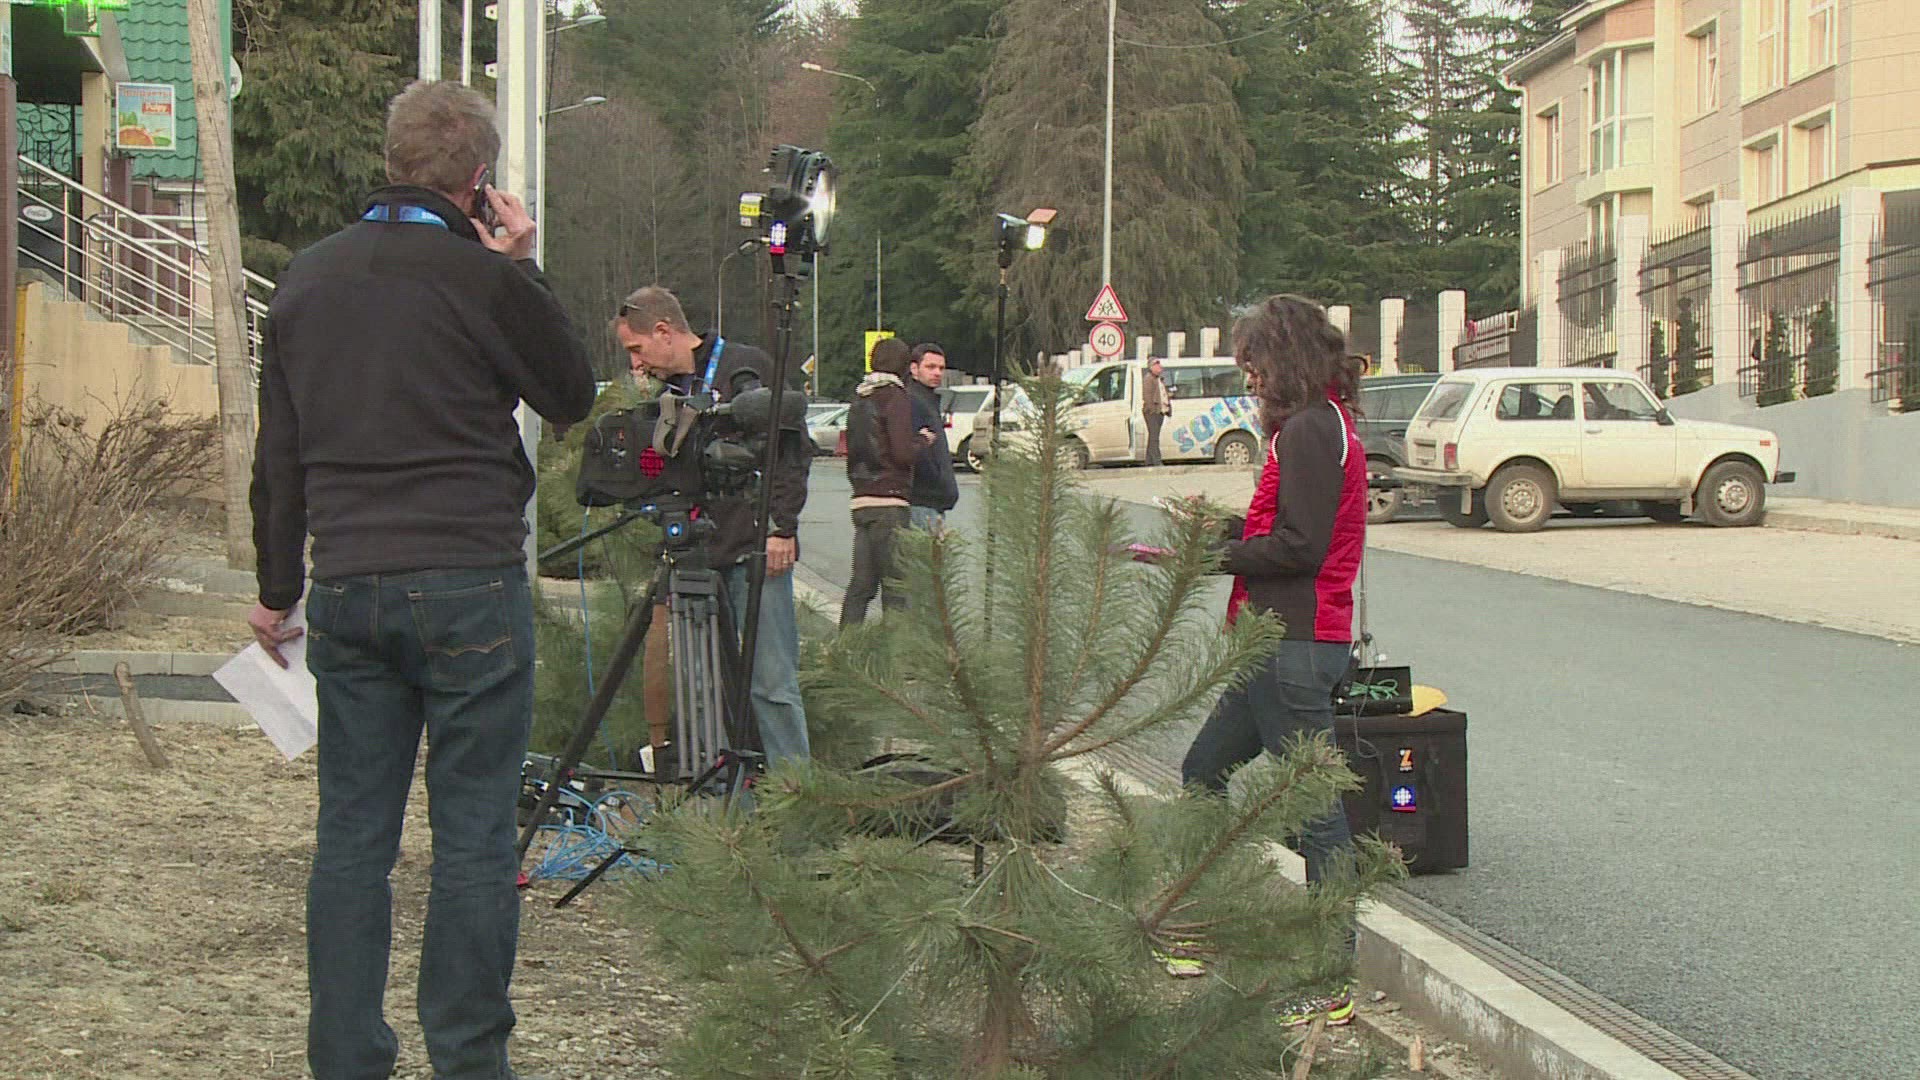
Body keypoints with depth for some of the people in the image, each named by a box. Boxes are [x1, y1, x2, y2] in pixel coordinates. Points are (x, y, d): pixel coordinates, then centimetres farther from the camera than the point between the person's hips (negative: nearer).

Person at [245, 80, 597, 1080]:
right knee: (474, 837, 1)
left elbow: (278, 453, 15)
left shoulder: (306, 279, 10)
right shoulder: (482, 279, -8)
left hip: (346, 590, 5)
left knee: (352, 832, 9)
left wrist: (277, 588, 22)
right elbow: (573, 395, 7)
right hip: (469, 586, -5)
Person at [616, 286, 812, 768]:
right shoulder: (671, 388, 19)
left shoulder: (744, 367, -3)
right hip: (699, 555, 7)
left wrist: (781, 527, -13)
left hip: (756, 549, -7)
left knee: (770, 682, -9)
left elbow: (792, 449, -8)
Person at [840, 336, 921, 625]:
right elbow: (904, 453, -17)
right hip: (889, 502, -8)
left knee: (861, 583, 10)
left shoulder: (860, 399, 15)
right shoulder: (896, 398, -9)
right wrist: (923, 439, 2)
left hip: (861, 501, 8)